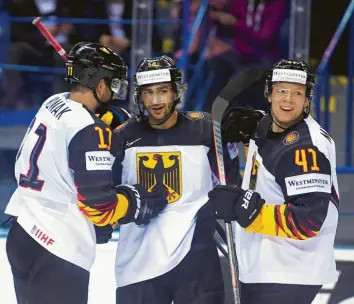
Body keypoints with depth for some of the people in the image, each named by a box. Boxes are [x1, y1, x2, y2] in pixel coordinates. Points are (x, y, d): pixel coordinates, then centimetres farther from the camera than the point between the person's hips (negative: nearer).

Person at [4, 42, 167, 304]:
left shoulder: (53, 104, 6)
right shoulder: (89, 132, -19)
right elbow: (99, 205, -19)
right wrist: (145, 202, -5)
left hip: (22, 235, 9)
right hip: (57, 254, -9)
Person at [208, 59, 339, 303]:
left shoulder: (305, 147, -23)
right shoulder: (266, 126, 5)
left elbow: (308, 220, -28)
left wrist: (246, 208, -30)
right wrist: (247, 135, 7)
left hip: (288, 278, -10)